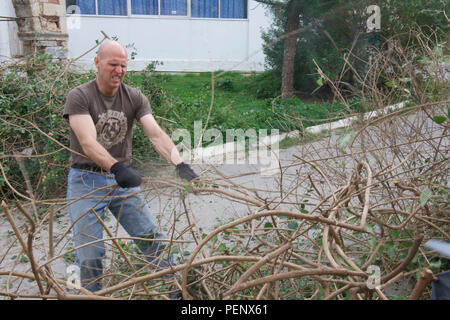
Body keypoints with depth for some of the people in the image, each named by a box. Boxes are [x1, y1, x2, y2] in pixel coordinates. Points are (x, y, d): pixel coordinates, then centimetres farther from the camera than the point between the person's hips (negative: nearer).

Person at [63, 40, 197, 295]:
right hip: (86, 181, -3)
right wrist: (116, 167, -42)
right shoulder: (80, 97, -11)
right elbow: (88, 143, -25)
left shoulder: (135, 98, 0)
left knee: (153, 239, 4)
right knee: (90, 253, -1)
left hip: (124, 179, 3)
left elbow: (156, 134, -13)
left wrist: (180, 164, -30)